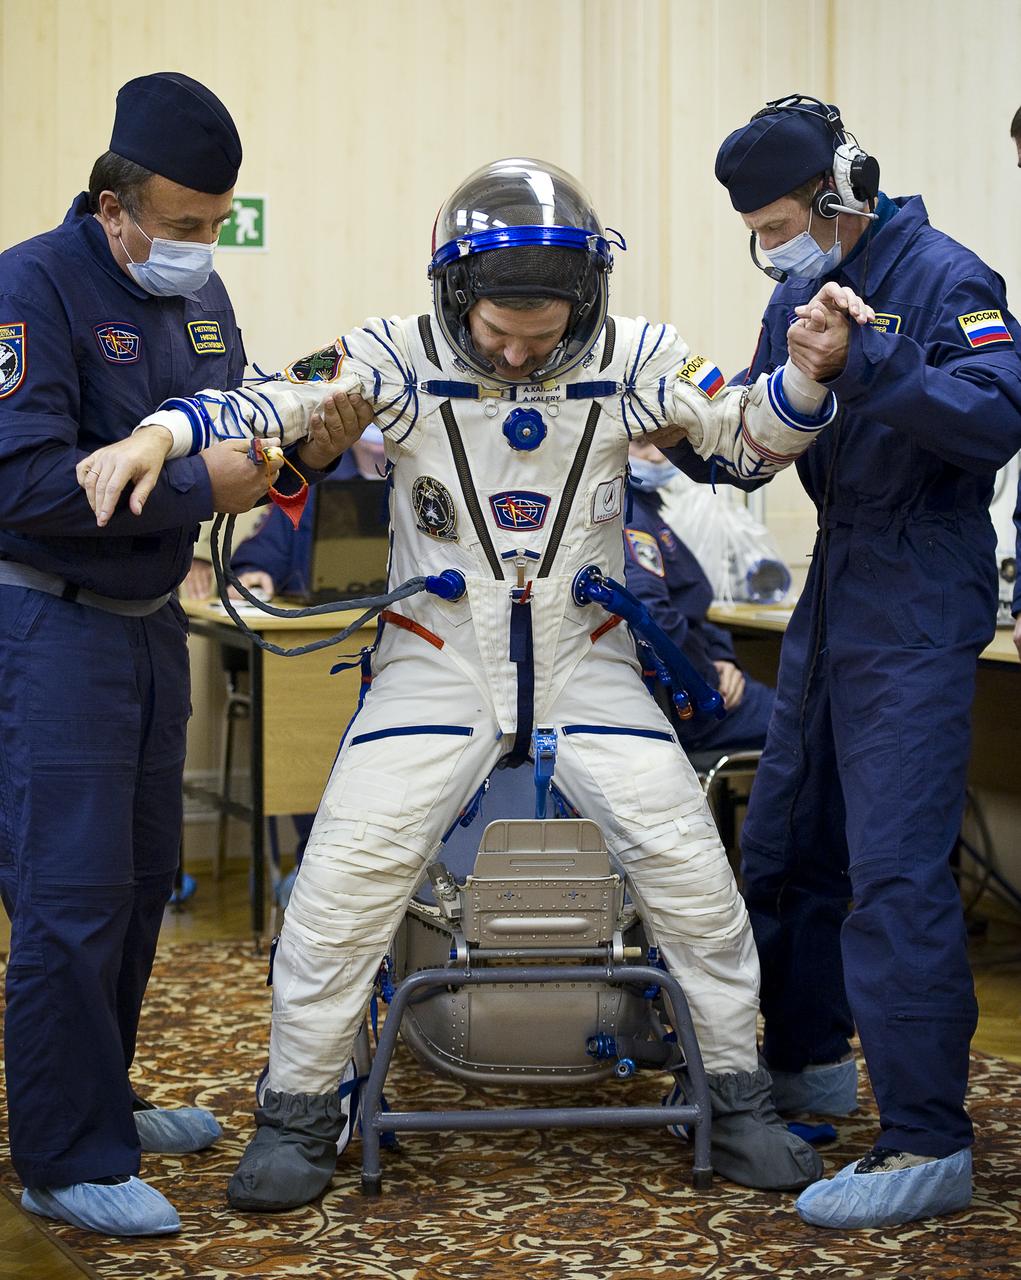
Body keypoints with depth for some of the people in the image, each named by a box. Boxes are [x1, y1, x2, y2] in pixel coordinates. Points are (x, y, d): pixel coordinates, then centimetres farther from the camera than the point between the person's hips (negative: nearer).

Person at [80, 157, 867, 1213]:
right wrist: (161, 432, -33)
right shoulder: (400, 358, -10)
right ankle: (302, 1108, 4)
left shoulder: (629, 360, -5)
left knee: (688, 866, -8)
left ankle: (737, 1095, 13)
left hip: (587, 666, 1)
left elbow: (751, 435, -5)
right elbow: (273, 402, -15)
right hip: (438, 663, -1)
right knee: (348, 869, -15)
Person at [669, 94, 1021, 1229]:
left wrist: (863, 366, -34)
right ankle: (807, 1061, 33)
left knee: (895, 867, -13)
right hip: (832, 596, 9)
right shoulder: (800, 295, 13)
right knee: (786, 836, 16)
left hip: (917, 612, -9)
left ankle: (927, 1142, -9)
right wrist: (690, 435, -1)